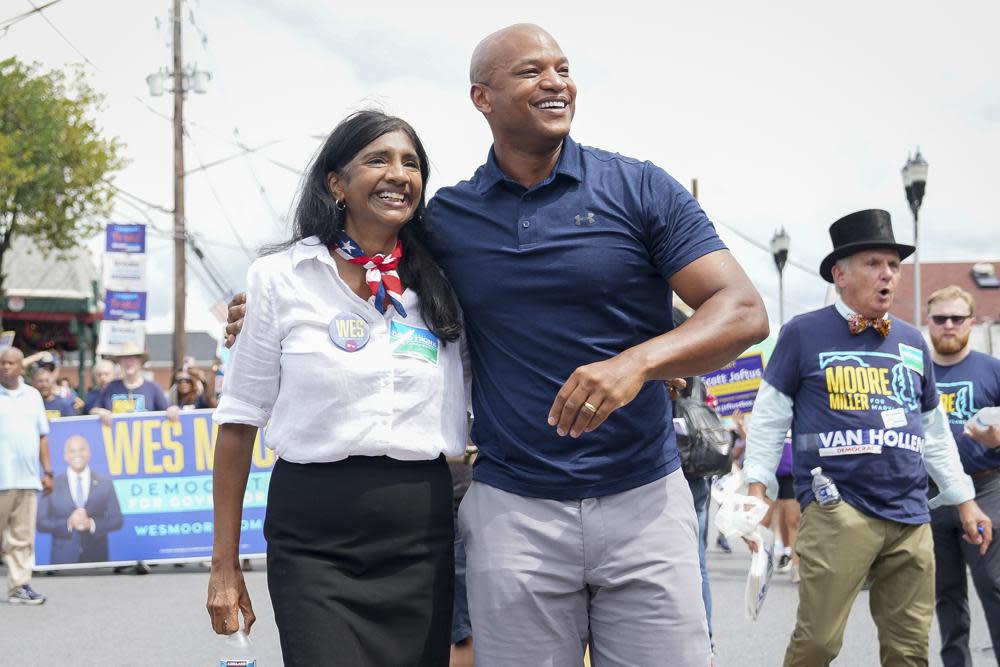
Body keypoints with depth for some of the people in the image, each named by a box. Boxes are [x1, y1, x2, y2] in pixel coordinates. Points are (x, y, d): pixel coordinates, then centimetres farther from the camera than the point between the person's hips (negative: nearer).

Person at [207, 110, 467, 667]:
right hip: (314, 540, -3)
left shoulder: (441, 284, 9)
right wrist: (225, 564, 2)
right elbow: (240, 420, 3)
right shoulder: (280, 278, 0)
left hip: (424, 537, 3)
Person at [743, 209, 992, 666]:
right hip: (836, 508, -5)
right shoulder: (803, 334, 1)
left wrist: (964, 502, 21)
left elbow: (934, 433, 23)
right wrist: (757, 491, -4)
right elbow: (770, 418, 3)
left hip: (911, 515, 5)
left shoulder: (912, 343, 17)